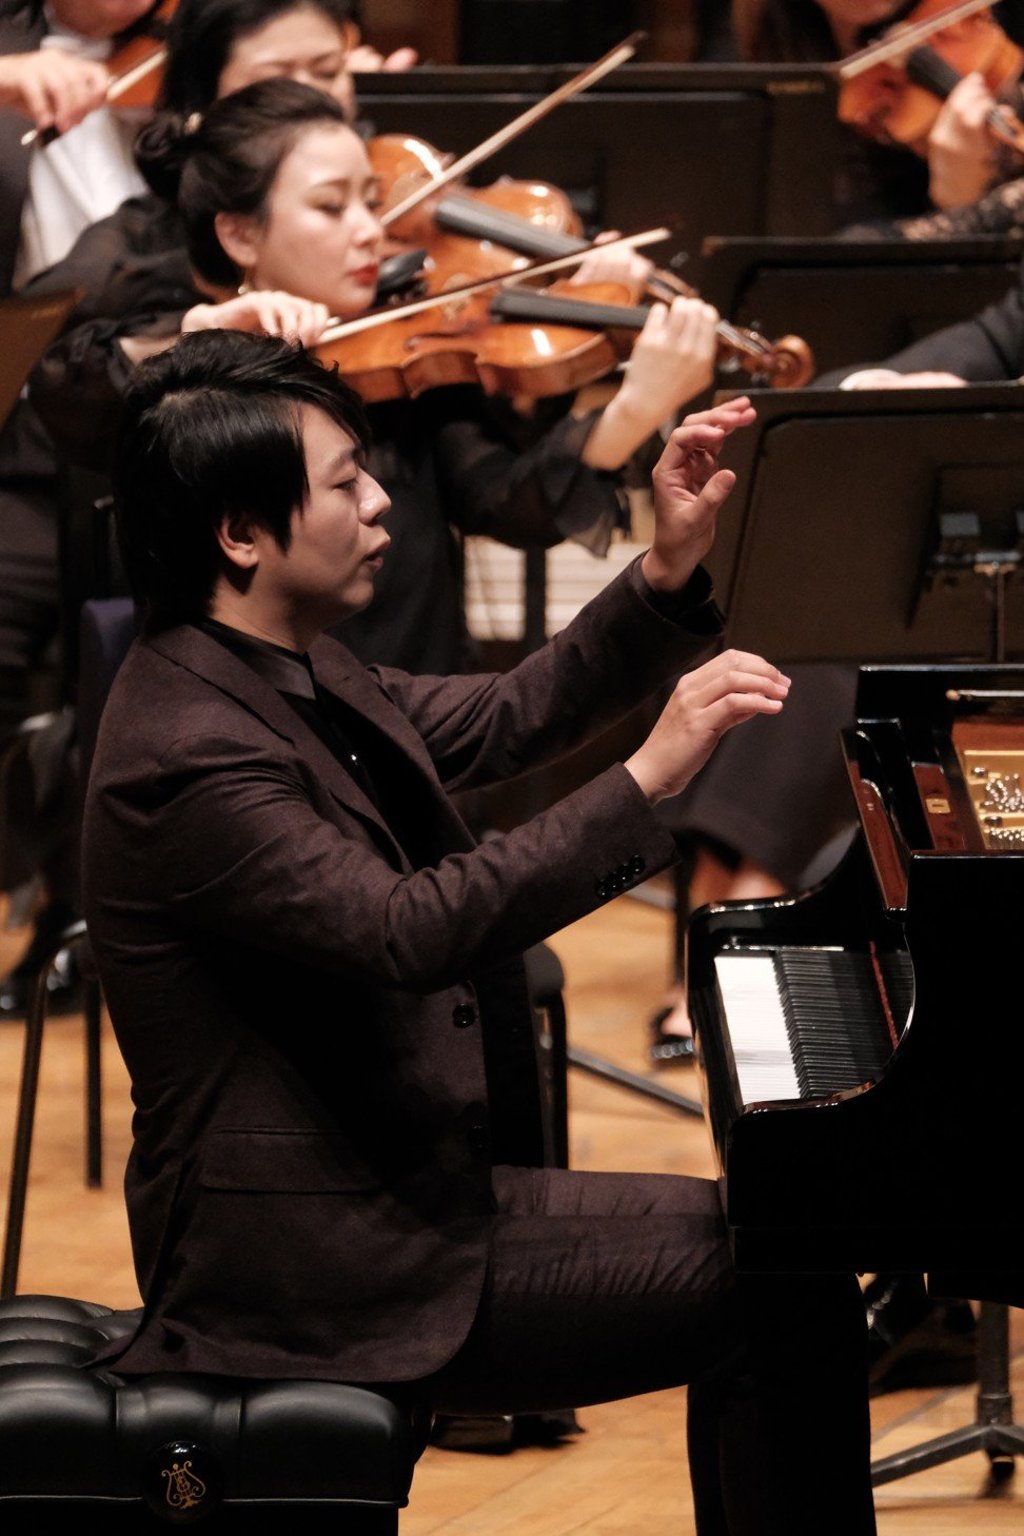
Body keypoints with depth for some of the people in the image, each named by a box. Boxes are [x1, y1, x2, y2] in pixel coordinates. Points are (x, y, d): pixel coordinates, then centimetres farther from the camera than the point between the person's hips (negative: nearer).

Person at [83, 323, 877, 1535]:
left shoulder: (283, 673, 8)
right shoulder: (189, 753, -24)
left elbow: (499, 721, 20)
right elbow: (414, 930, -35)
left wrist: (668, 574, 7)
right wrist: (647, 777, -34)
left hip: (394, 1182, 11)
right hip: (319, 1267, -11)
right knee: (793, 1298, -12)